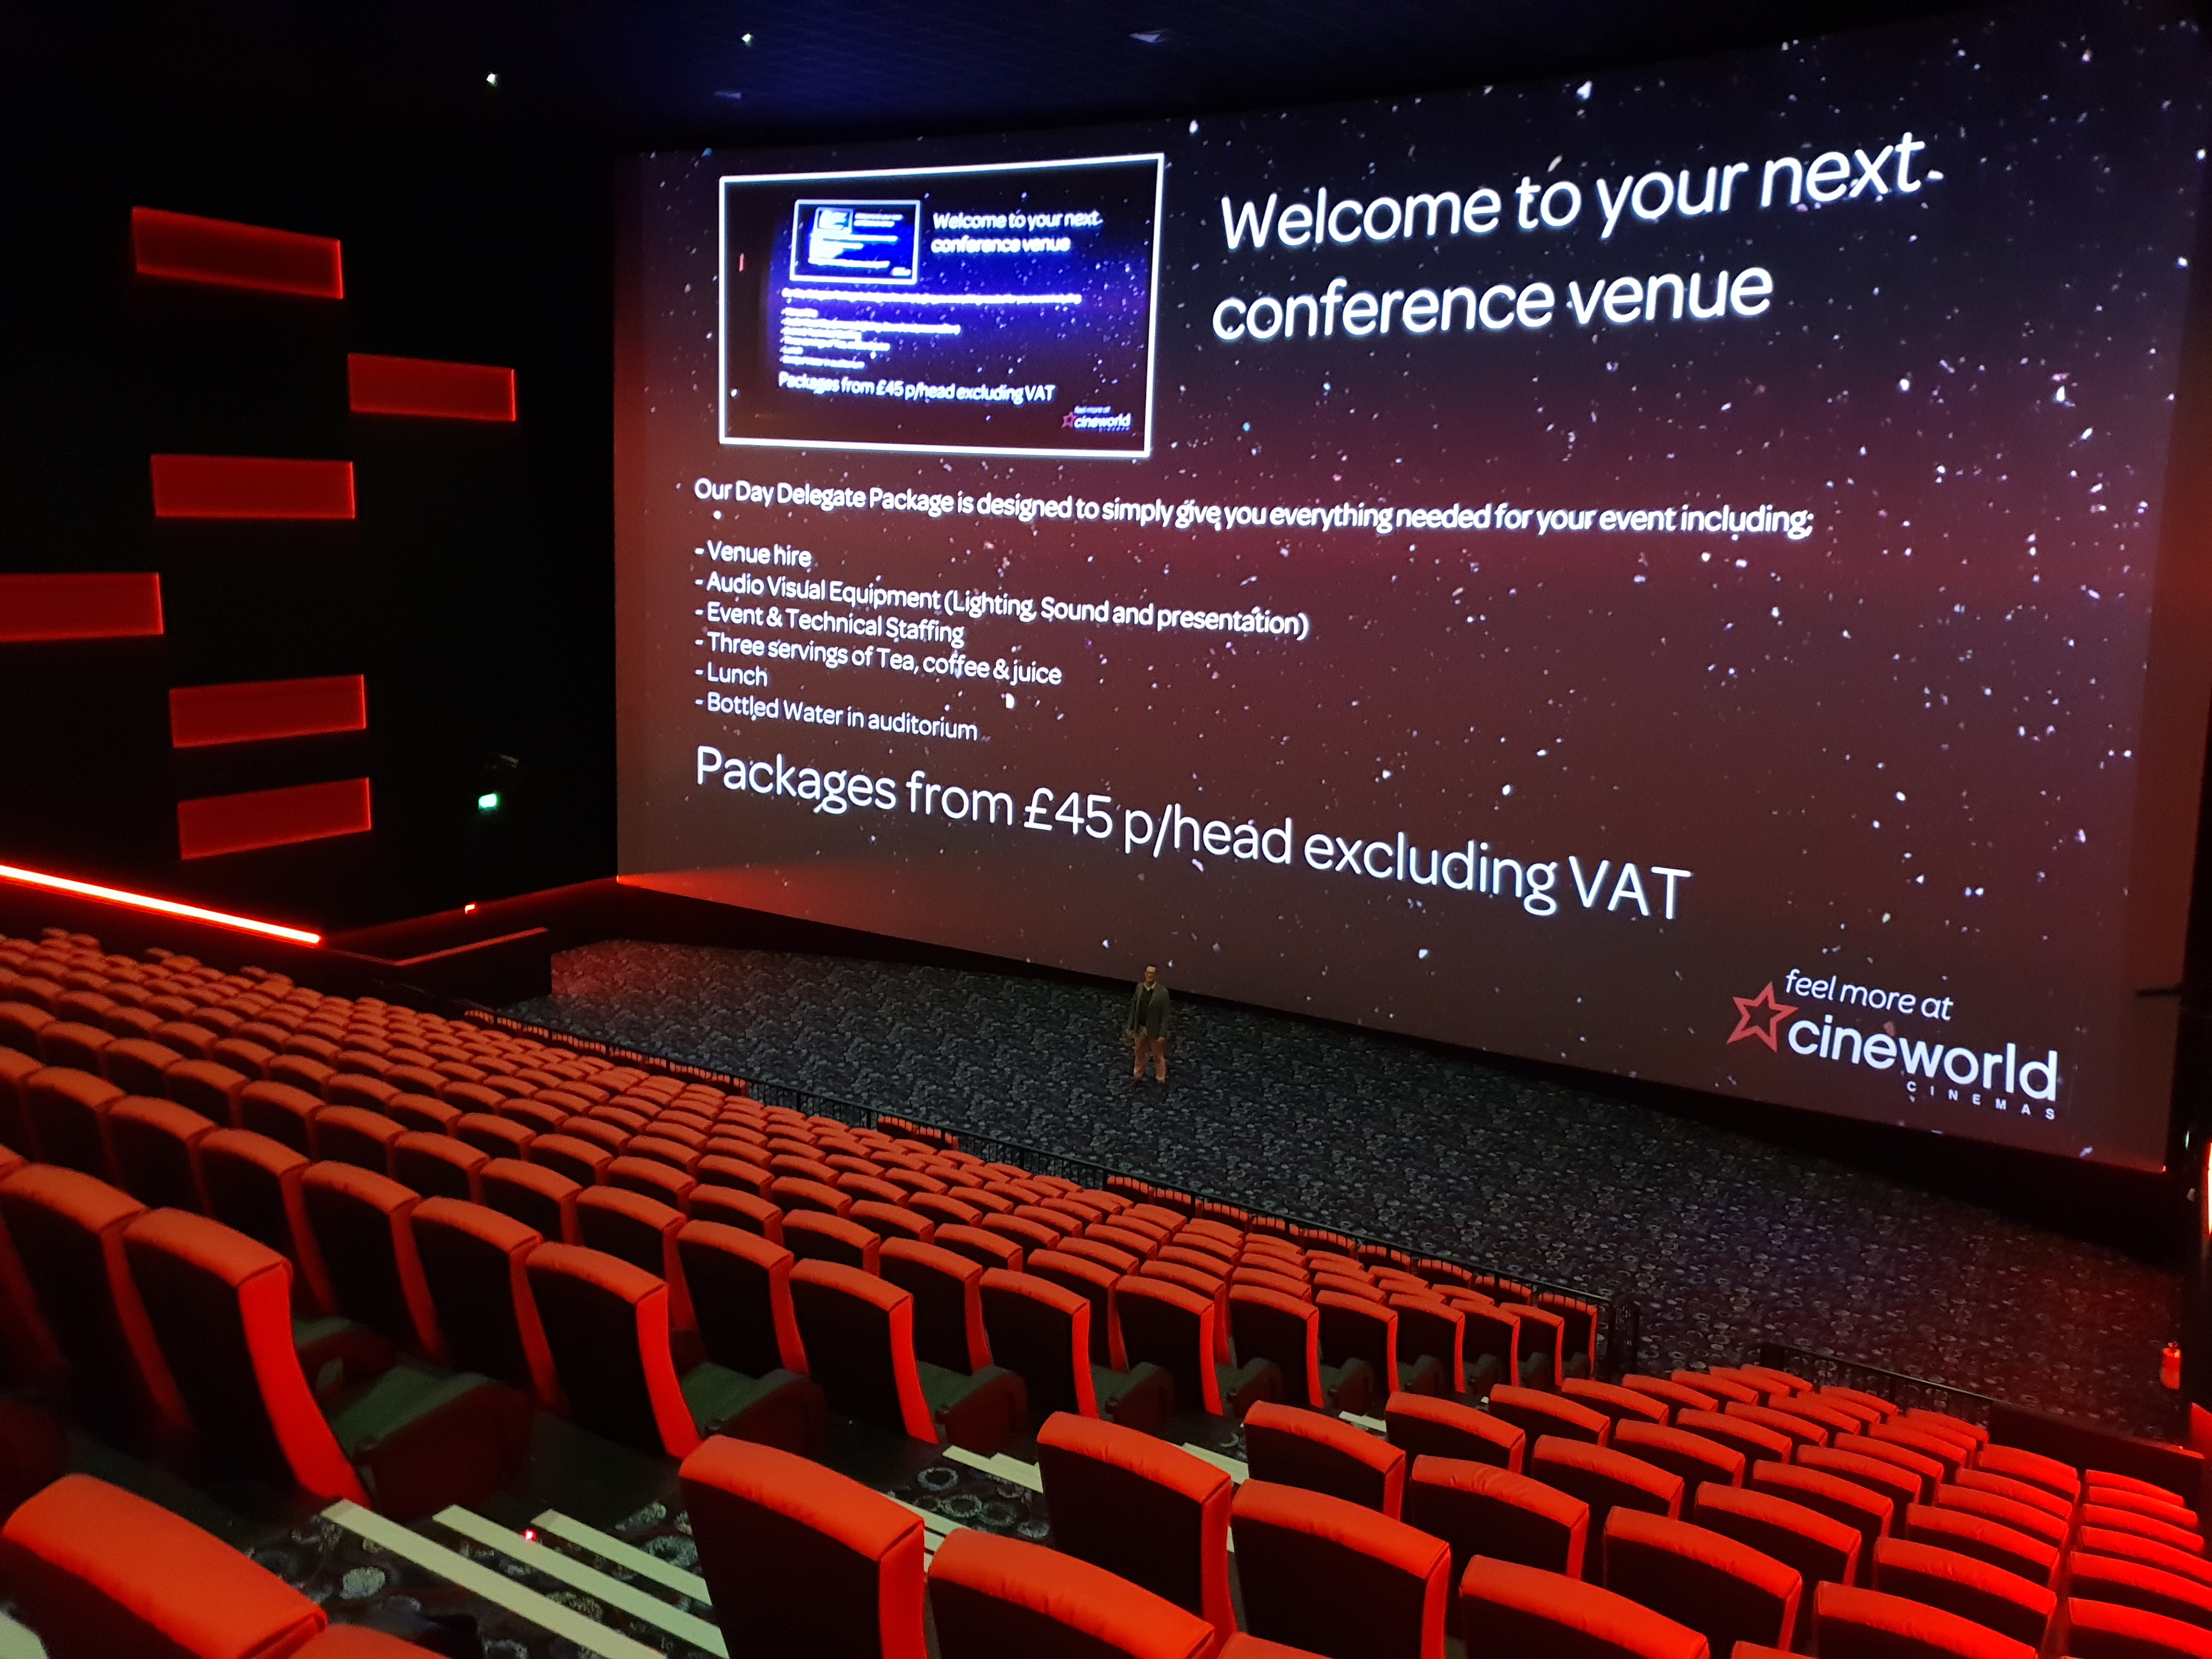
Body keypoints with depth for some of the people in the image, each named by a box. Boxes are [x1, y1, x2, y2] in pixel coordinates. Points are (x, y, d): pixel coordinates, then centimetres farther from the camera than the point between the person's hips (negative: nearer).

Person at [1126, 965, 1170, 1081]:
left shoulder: (1162, 992, -20)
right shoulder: (1139, 987, -5)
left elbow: (1165, 1014, -16)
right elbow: (1134, 1008, 3)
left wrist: (1163, 1034, -17)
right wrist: (1130, 1027, 4)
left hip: (1154, 1030, -5)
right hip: (1140, 1029, 5)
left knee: (1158, 1056, 13)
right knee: (1139, 1054, 23)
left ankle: (1161, 1080, 29)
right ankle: (1138, 1076, 43)